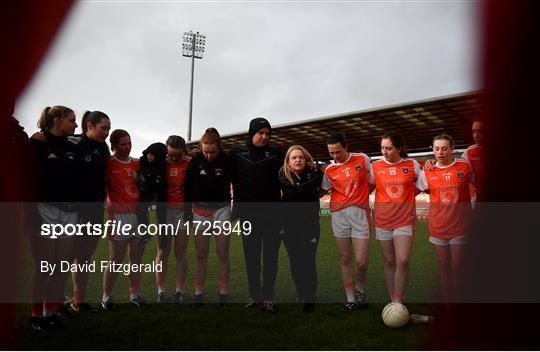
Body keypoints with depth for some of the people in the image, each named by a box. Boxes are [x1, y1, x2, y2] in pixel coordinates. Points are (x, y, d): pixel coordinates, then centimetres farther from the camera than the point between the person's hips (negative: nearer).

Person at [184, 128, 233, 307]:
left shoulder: (227, 161, -7)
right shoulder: (196, 161, -3)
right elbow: (188, 187, 4)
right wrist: (188, 211, 3)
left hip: (222, 209, -1)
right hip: (200, 210, 1)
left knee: (222, 254, 1)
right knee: (201, 255, 4)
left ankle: (223, 294, 11)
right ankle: (199, 294, 12)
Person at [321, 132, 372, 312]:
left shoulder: (362, 159, 3)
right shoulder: (329, 170, 6)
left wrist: (360, 197, 6)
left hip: (360, 213, -1)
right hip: (339, 215, 2)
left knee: (361, 260, -5)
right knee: (345, 259, 7)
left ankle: (360, 289, 26)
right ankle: (351, 299, 19)